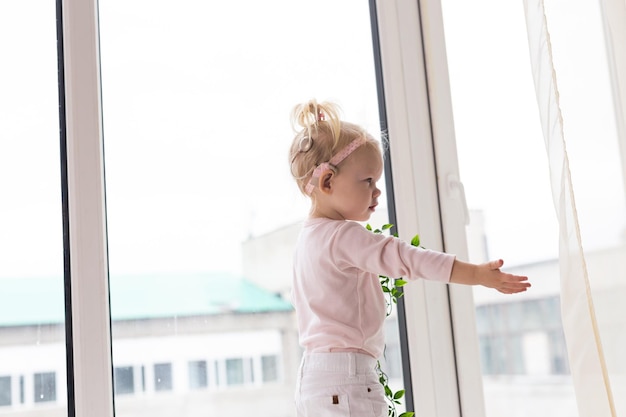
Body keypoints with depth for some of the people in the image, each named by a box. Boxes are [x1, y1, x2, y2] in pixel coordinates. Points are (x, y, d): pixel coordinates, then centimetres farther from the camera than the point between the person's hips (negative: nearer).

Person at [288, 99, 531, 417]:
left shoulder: (307, 238, 15)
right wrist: (476, 274, -27)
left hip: (313, 376, 10)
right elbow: (404, 257, -25)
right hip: (345, 375, -10)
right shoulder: (343, 236, -17)